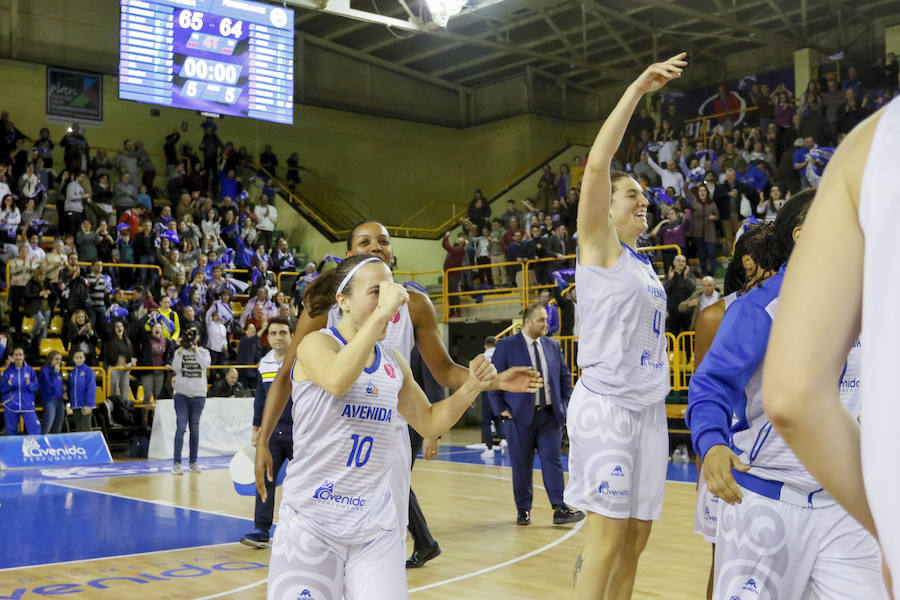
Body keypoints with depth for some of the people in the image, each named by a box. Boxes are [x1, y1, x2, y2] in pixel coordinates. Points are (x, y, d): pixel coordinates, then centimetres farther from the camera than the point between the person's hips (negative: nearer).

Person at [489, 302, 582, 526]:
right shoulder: (507, 346, -4)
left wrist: (565, 405, 7)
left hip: (550, 415, 3)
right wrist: (501, 409, -7)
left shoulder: (553, 346, 9)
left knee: (552, 460, -3)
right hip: (520, 415, -3)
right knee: (521, 465, 4)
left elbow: (565, 376, 17)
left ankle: (560, 510, -4)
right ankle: (523, 510, 16)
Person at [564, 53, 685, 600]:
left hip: (649, 407, 8)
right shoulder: (598, 246, -3)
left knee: (637, 536, 9)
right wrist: (637, 90, -19)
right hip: (606, 406, -7)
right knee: (610, 535, -7)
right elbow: (597, 163, -17)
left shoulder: (643, 264, 17)